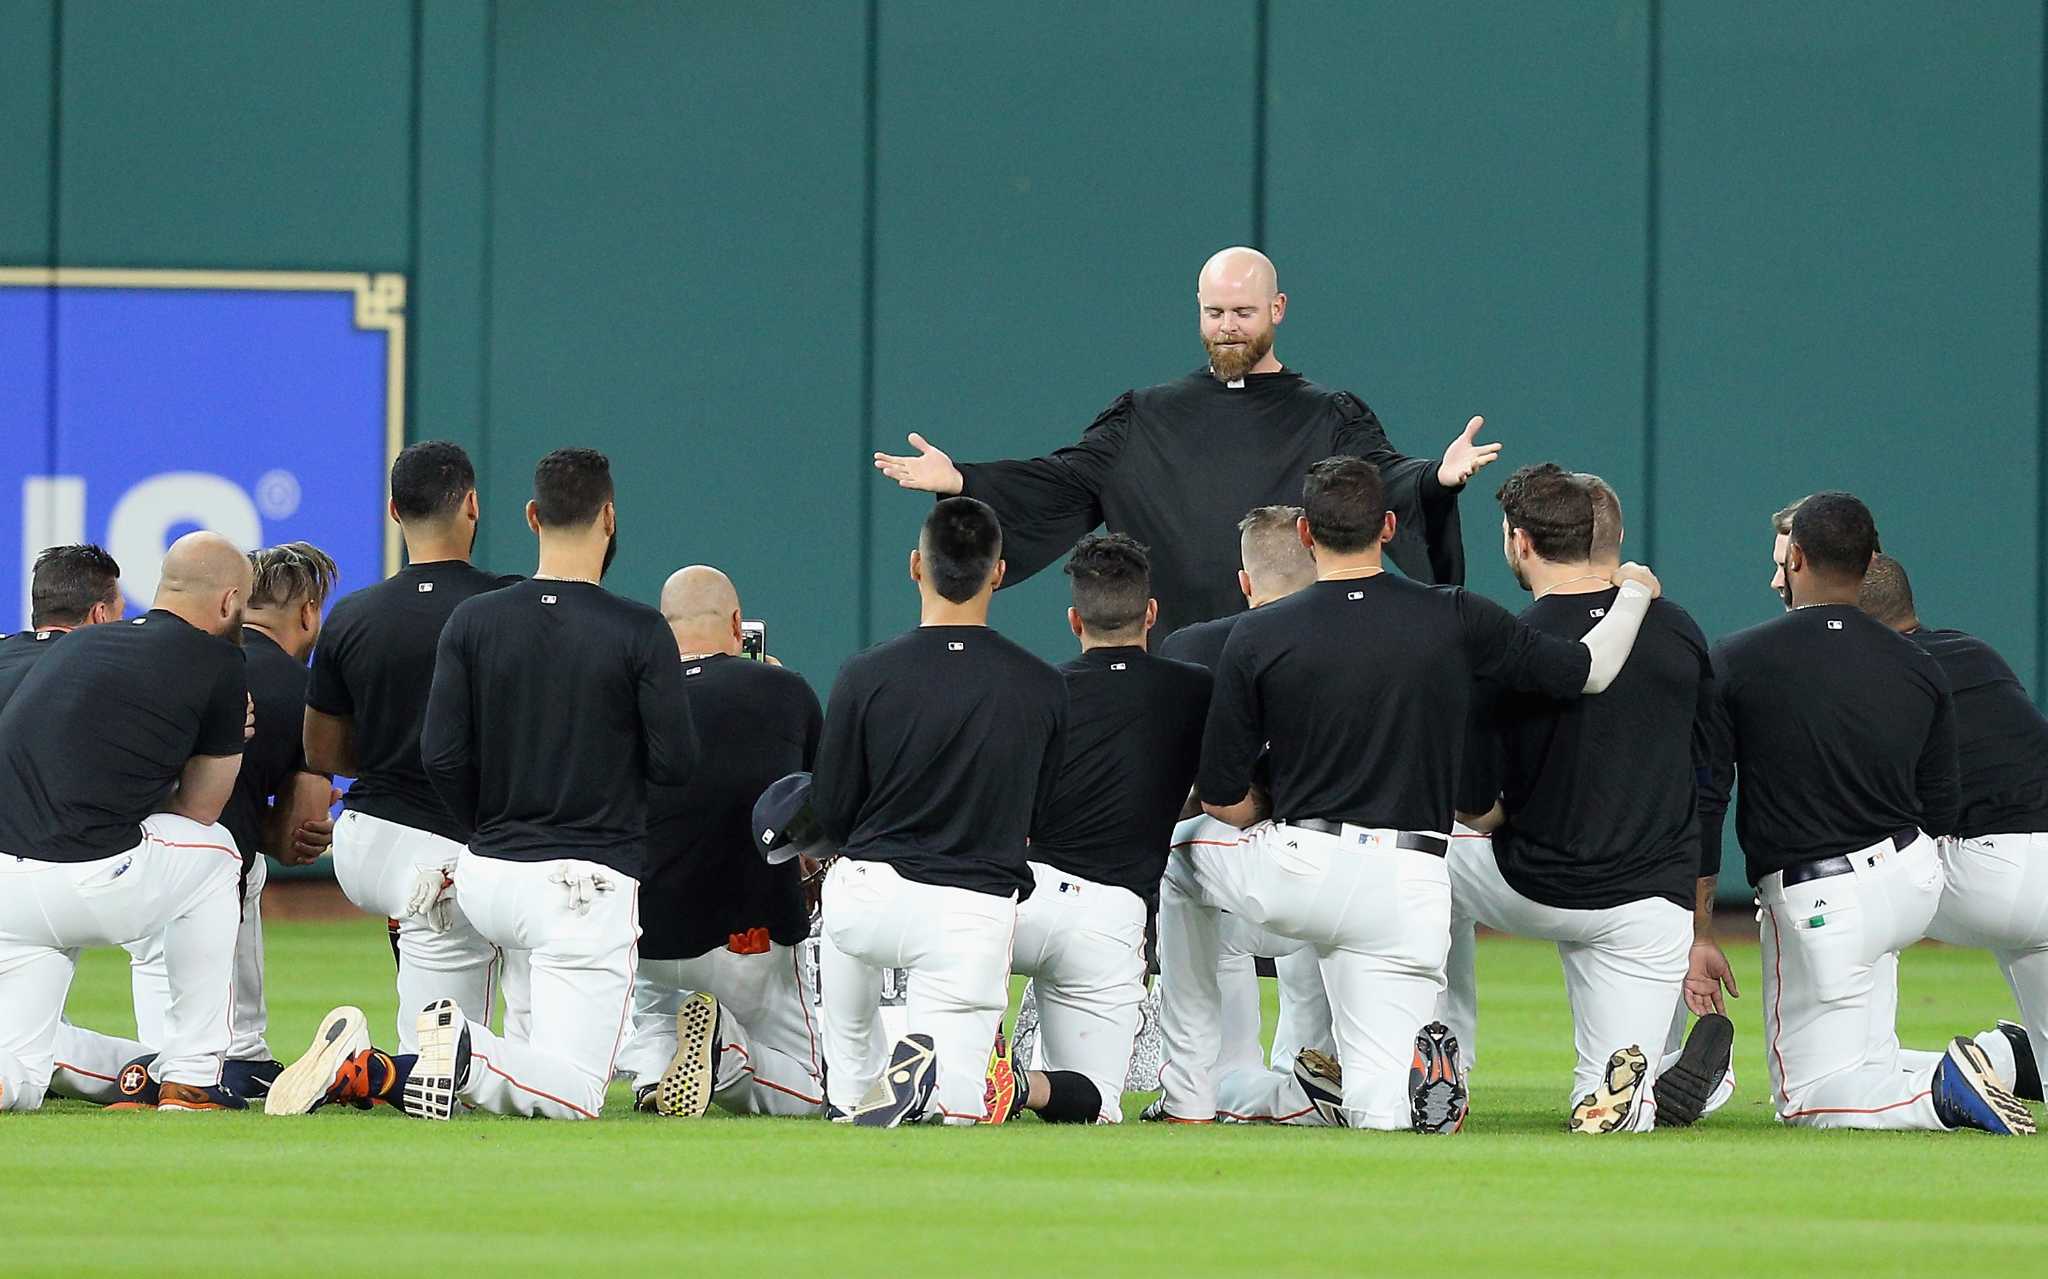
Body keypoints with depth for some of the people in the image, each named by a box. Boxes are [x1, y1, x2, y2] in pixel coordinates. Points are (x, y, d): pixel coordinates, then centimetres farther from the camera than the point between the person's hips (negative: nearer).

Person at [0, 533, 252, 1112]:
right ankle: (189, 1082, 22)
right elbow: (198, 813, 11)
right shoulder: (218, 664, 4)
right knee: (213, 852, 27)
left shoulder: (76, 646, 22)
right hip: (83, 890, -5)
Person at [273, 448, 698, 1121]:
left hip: (488, 873, 5)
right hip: (590, 882, -5)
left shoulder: (474, 620, 3)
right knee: (576, 1093, -5)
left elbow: (442, 756, 0)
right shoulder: (640, 633, -7)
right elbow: (676, 763, -7)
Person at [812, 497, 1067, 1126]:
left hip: (868, 900, 0)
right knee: (955, 1108, 8)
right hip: (976, 910, 0)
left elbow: (831, 815, 3)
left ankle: (853, 1086, 26)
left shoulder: (866, 675, -5)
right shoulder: (1045, 690, -1)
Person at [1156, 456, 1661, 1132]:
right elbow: (1589, 671, 10)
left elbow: (1222, 800, 3)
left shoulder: (1259, 634, -1)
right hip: (1408, 892, 1)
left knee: (1182, 852, 32)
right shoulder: (1455, 620, 1)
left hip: (1295, 873, -1)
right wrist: (1633, 593, 30)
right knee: (1380, 1111, 10)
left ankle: (1189, 1095, 25)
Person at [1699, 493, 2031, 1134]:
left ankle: (1943, 1090, -22)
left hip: (1820, 910, -5)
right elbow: (1940, 813, 8)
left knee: (1808, 1099, 3)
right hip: (1916, 885, 5)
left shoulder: (1735, 662, -9)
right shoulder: (1922, 671, 1)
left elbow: (1703, 808, -9)